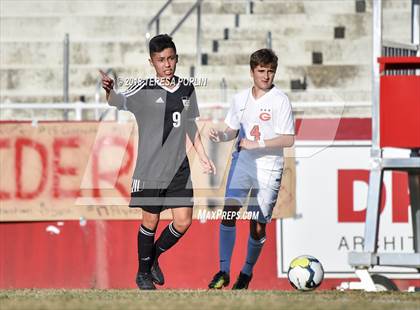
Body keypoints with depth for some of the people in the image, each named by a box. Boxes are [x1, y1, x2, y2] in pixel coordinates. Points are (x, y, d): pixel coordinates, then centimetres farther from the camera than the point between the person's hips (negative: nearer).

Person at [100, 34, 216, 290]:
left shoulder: (187, 89, 6)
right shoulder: (144, 89, -10)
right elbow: (118, 103, -28)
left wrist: (203, 157, 19)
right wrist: (108, 89, -50)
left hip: (179, 167, 4)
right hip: (151, 168, -4)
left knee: (183, 222, 2)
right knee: (151, 221, 4)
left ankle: (154, 257, 28)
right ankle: (143, 272, 23)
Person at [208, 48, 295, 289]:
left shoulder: (280, 100, -8)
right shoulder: (241, 98, 8)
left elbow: (288, 139, -12)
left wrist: (257, 144, -19)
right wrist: (221, 136, -5)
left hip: (268, 168, -3)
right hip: (242, 161, 3)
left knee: (258, 226, 2)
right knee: (229, 212, -15)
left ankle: (247, 272, 24)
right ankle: (224, 271, -10)